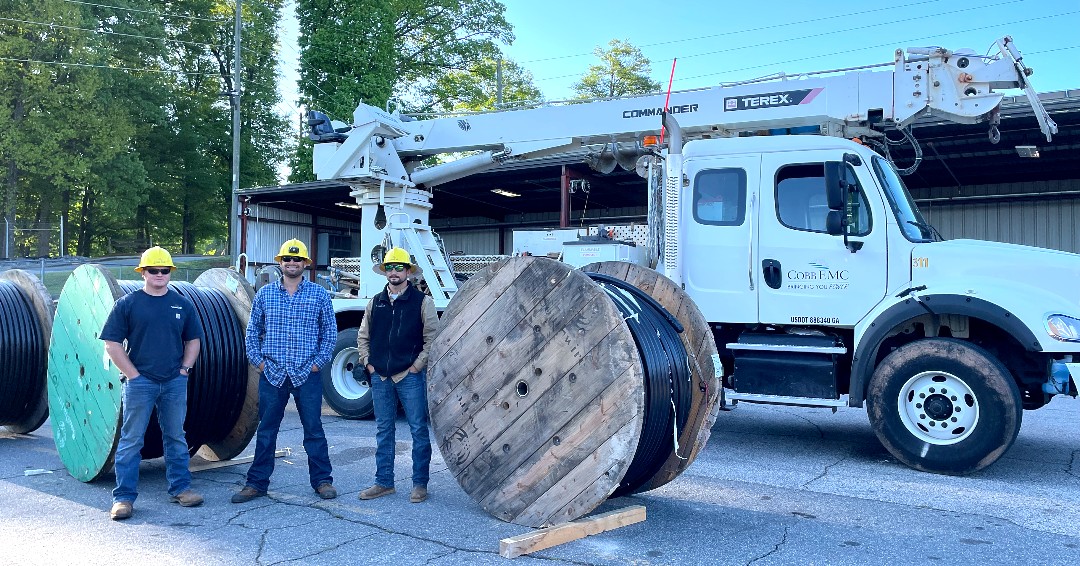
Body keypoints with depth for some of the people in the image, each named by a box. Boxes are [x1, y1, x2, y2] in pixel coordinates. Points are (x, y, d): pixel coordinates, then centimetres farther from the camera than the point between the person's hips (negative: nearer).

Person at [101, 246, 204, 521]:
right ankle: (123, 496, 8)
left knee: (176, 437, 11)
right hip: (139, 382, -3)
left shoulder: (183, 304, 9)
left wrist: (184, 368, 5)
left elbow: (193, 340, 17)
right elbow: (112, 344, -2)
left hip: (175, 383, 3)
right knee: (131, 440, 1)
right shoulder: (127, 304, -1)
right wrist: (132, 374, -8)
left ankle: (180, 488, 21)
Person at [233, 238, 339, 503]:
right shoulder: (265, 294, 8)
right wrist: (258, 361, 1)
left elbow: (329, 332, 5)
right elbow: (252, 332, 11)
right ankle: (257, 482, 18)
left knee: (313, 429, 5)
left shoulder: (319, 295, 3)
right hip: (272, 374, 2)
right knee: (266, 431, 8)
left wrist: (318, 363, -2)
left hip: (307, 375, -1)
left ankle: (322, 480, 15)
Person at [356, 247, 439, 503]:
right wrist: (368, 363, 8)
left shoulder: (422, 302, -2)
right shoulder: (375, 302, 11)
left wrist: (417, 365, -8)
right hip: (380, 377, 5)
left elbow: (433, 338, -4)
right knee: (383, 431, 11)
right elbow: (363, 336, 19)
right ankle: (384, 482, 20)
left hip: (410, 376, -4)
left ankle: (420, 484, 10)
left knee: (419, 430, 1)